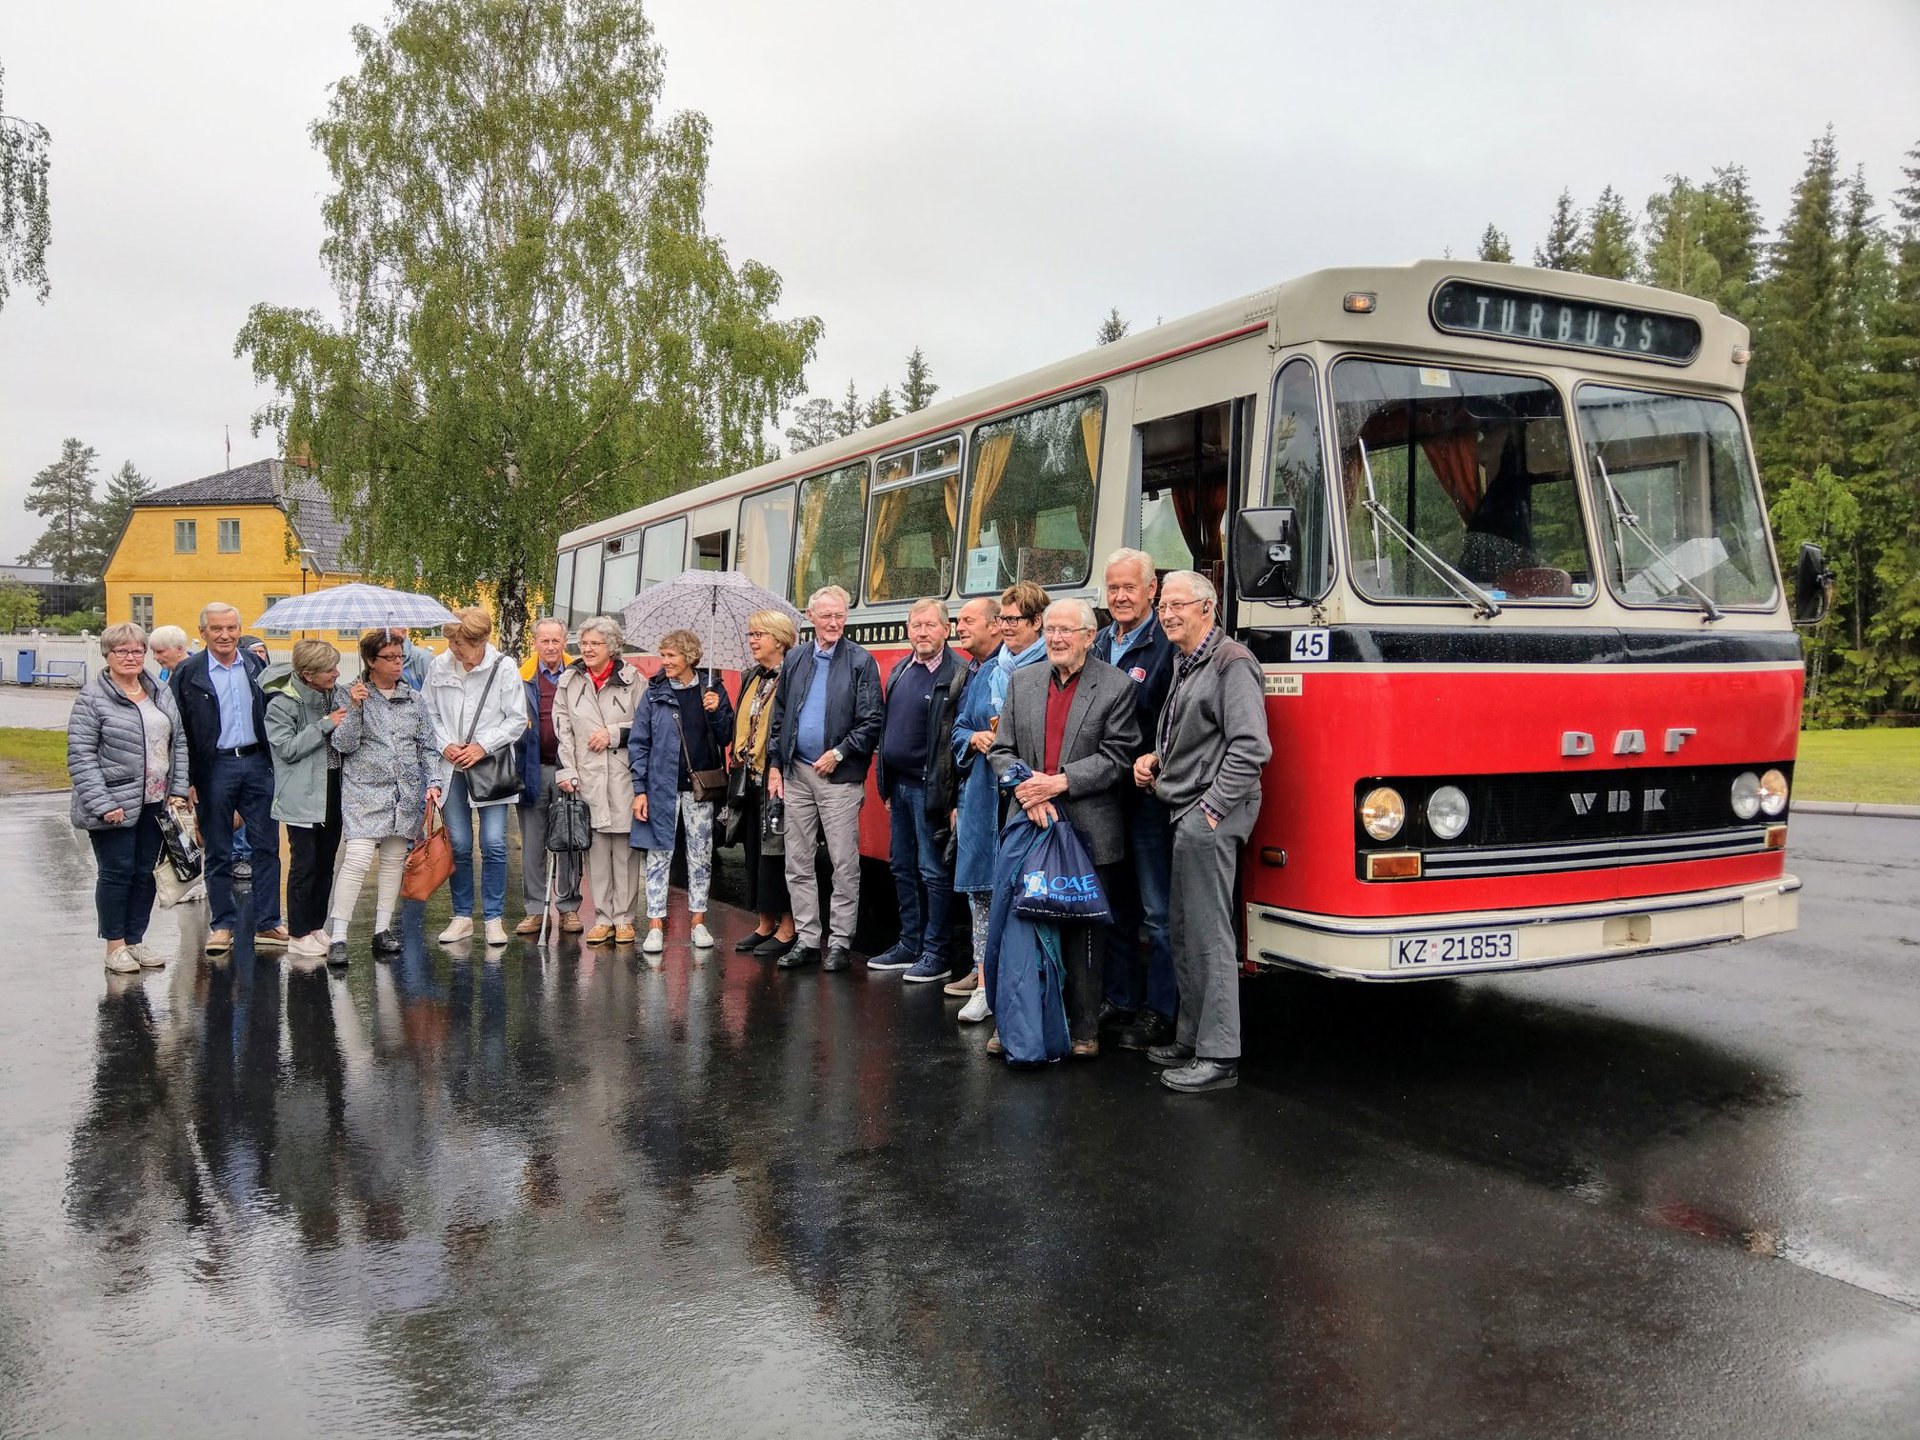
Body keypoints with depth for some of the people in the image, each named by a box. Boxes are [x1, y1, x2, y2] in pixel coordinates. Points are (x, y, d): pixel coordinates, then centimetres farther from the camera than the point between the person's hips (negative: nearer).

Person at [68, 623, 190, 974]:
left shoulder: (161, 693, 10)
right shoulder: (92, 698, -8)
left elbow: (179, 741, 14)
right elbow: (80, 756, -12)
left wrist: (177, 790, 5)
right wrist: (103, 804, -17)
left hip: (154, 804, 5)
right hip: (114, 806, -5)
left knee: (145, 873, 11)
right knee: (117, 872, 2)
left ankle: (135, 941, 22)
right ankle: (115, 946, 14)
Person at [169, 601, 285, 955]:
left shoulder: (256, 666, 7)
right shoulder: (187, 673, -2)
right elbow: (178, 728, -4)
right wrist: (186, 778, -9)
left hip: (257, 763, 3)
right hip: (214, 767, -3)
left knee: (267, 846, 5)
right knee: (218, 852, 7)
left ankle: (267, 925, 13)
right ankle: (222, 925, 18)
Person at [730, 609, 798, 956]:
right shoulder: (751, 678, 15)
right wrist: (739, 755, 11)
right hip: (753, 777, 8)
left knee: (778, 848, -4)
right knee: (755, 847, 11)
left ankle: (787, 928, 5)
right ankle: (765, 924, 21)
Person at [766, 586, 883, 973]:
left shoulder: (862, 662, -2)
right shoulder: (794, 660, 11)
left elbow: (871, 722, -6)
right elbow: (779, 717, 15)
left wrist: (839, 753, -14)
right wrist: (775, 765, 9)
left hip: (839, 775, -5)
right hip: (797, 773, 5)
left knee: (845, 864, 0)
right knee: (797, 862, 8)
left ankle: (840, 941, 8)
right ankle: (806, 938, 17)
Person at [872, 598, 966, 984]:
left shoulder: (957, 674, -13)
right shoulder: (900, 670, 12)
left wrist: (954, 799, -20)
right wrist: (886, 784, 15)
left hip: (929, 789, -8)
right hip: (899, 785, 8)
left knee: (933, 872, -1)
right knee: (902, 867, 15)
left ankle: (935, 955, 8)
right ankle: (909, 945, 27)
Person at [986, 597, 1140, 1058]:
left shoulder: (1117, 687, -2)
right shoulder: (1022, 682, 10)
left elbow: (1117, 757, -8)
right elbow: (1001, 750, 7)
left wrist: (1060, 782, -17)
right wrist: (1027, 790, -10)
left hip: (1089, 831, -3)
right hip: (1029, 827, 4)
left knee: (1084, 933, 3)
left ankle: (1083, 1028, 14)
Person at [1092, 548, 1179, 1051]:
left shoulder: (1169, 645, -8)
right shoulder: (1098, 644, 13)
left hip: (1148, 795, -7)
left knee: (1157, 910, 1)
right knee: (1115, 905, 15)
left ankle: (1158, 1013, 9)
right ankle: (1119, 1000, 26)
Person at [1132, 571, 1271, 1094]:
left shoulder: (1231, 663, -12)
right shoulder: (1185, 665, 19)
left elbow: (1249, 746, -20)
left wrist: (1212, 807, -20)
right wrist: (1155, 757, 11)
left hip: (1209, 818, -10)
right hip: (1184, 814, 10)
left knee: (1209, 935, -7)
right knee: (1185, 932, 15)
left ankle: (1218, 1056, -2)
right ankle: (1192, 1039, 24)